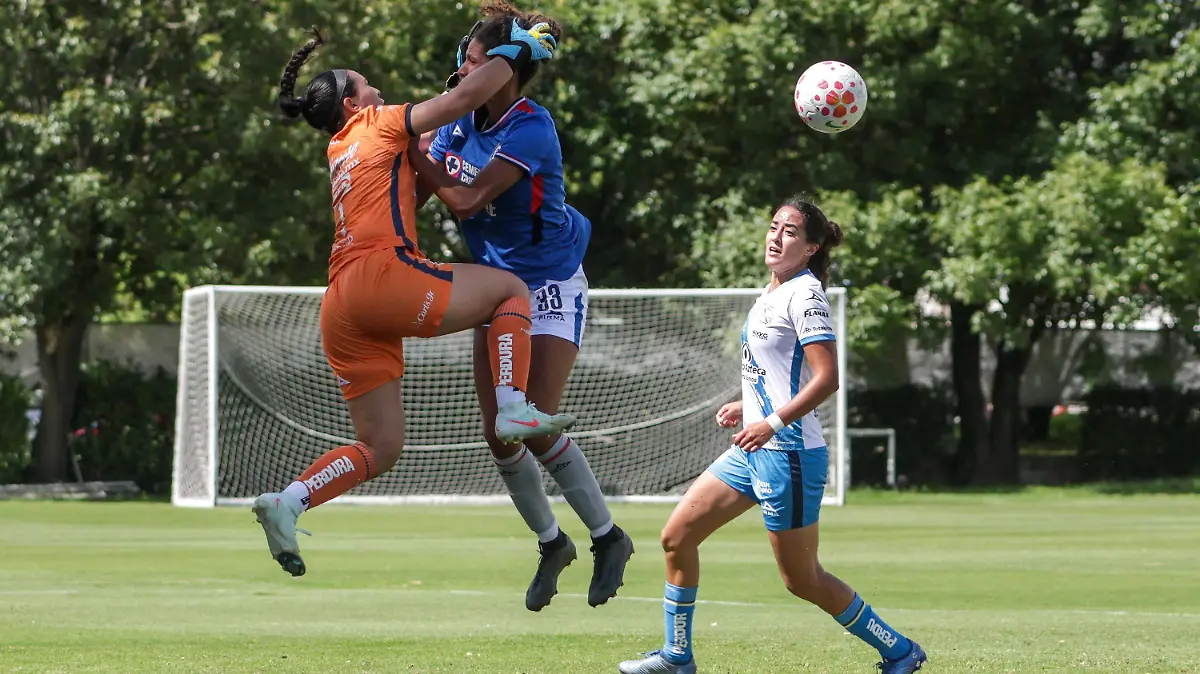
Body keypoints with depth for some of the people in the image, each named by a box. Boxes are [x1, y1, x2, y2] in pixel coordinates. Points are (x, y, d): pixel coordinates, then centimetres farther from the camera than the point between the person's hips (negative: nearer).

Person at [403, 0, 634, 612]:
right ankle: (550, 543, 24)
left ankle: (608, 537, 3)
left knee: (533, 425, -16)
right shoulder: (461, 120, -2)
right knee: (499, 435, 3)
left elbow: (465, 198, -30)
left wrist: (410, 145, -23)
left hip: (551, 286, -7)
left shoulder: (530, 130, -24)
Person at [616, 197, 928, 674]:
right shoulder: (772, 295, 15)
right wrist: (746, 408, 15)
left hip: (789, 452, -9)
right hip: (753, 451, 9)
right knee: (677, 536, 7)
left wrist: (773, 422, -25)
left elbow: (826, 377, -22)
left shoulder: (805, 295, -13)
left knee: (801, 580, -2)